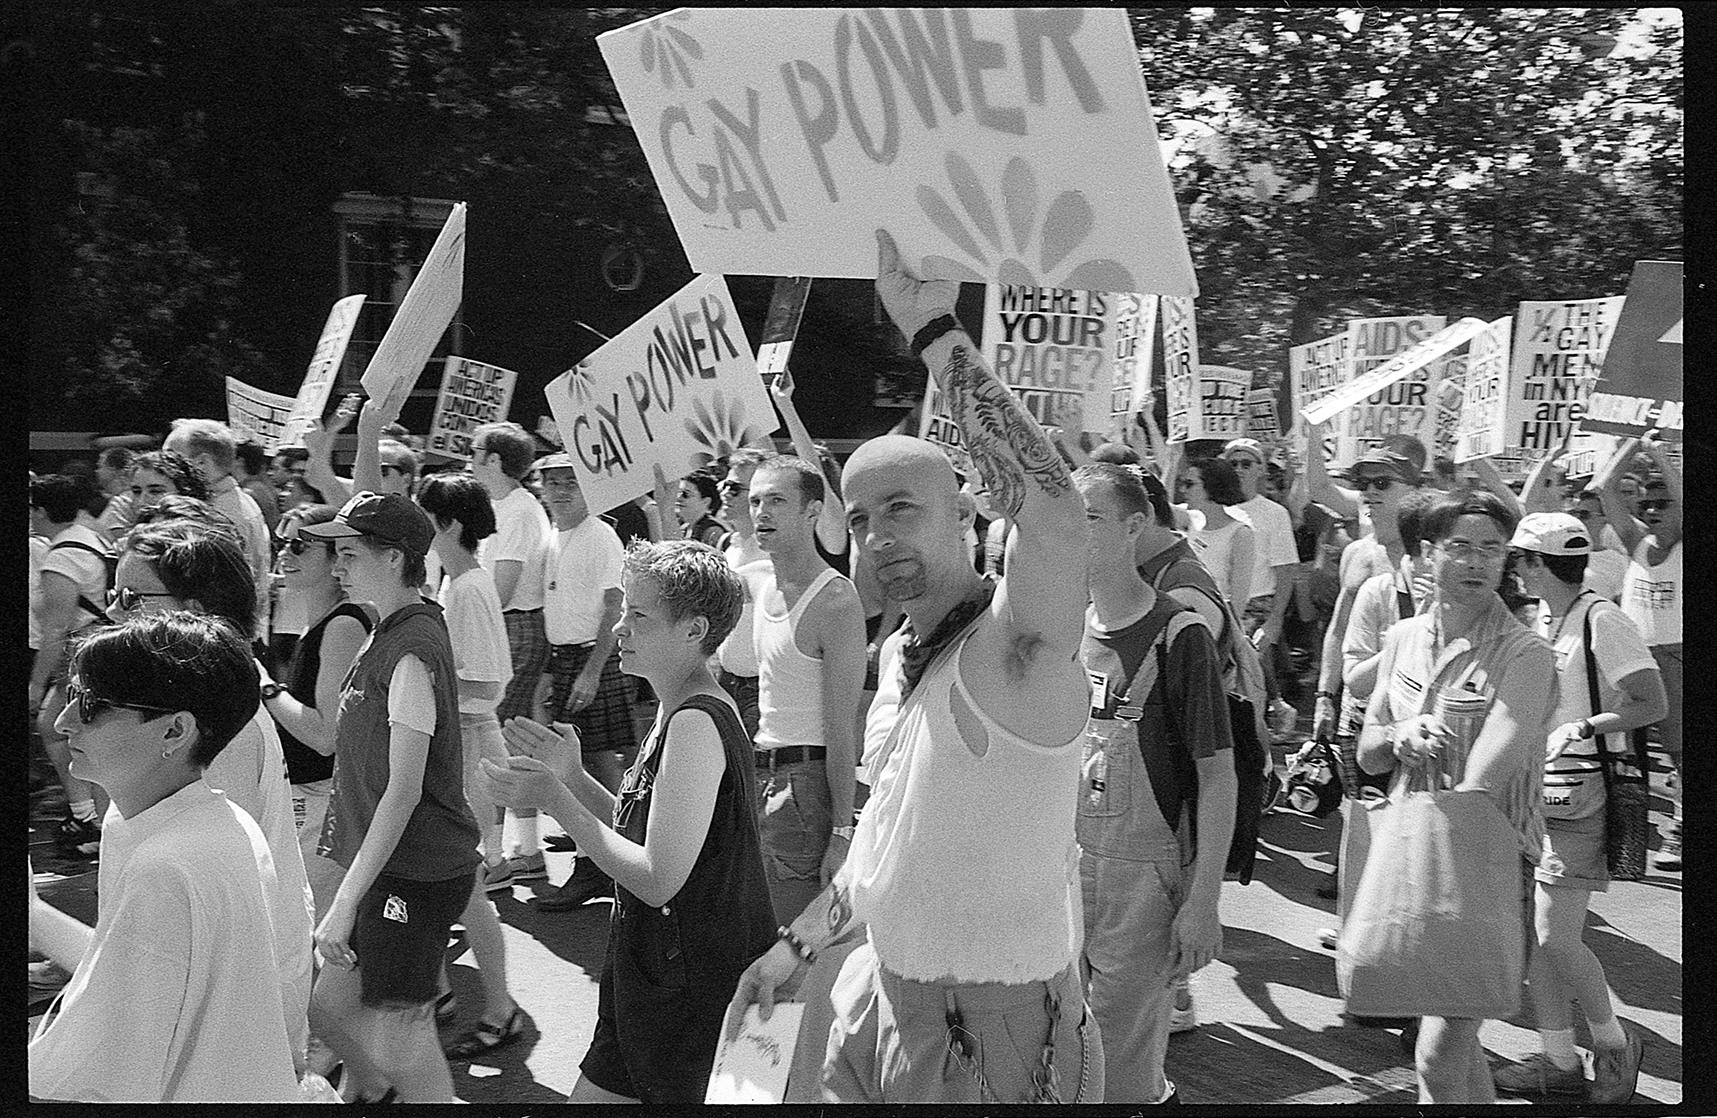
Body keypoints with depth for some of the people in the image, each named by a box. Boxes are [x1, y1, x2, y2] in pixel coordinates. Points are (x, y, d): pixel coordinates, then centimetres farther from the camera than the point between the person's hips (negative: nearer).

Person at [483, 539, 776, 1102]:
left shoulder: (697, 724, -22)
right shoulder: (677, 713, 10)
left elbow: (659, 880, -26)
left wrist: (557, 801, -20)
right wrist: (571, 775, 5)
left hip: (692, 988, -10)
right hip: (652, 972, 10)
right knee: (592, 1095, 16)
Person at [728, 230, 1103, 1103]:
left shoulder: (1014, 645, -19)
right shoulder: (901, 650, 7)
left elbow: (1056, 517, -41)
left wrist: (936, 334, -37)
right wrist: (800, 942, 22)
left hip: (1000, 1036, -8)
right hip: (884, 1004, 8)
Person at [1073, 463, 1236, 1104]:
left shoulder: (1178, 636, -13)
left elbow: (1218, 777, -12)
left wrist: (1203, 901, -16)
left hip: (1146, 877, -6)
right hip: (1067, 861, 6)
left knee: (1122, 1065, 1)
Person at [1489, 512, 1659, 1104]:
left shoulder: (1601, 620, -13)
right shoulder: (1539, 618, 13)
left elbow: (1652, 704, -15)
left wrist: (1584, 727, -23)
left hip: (1580, 794, -8)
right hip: (1532, 789, 8)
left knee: (1555, 939, -7)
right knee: (1528, 933, 8)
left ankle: (1614, 1042, 16)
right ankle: (1559, 1062, 19)